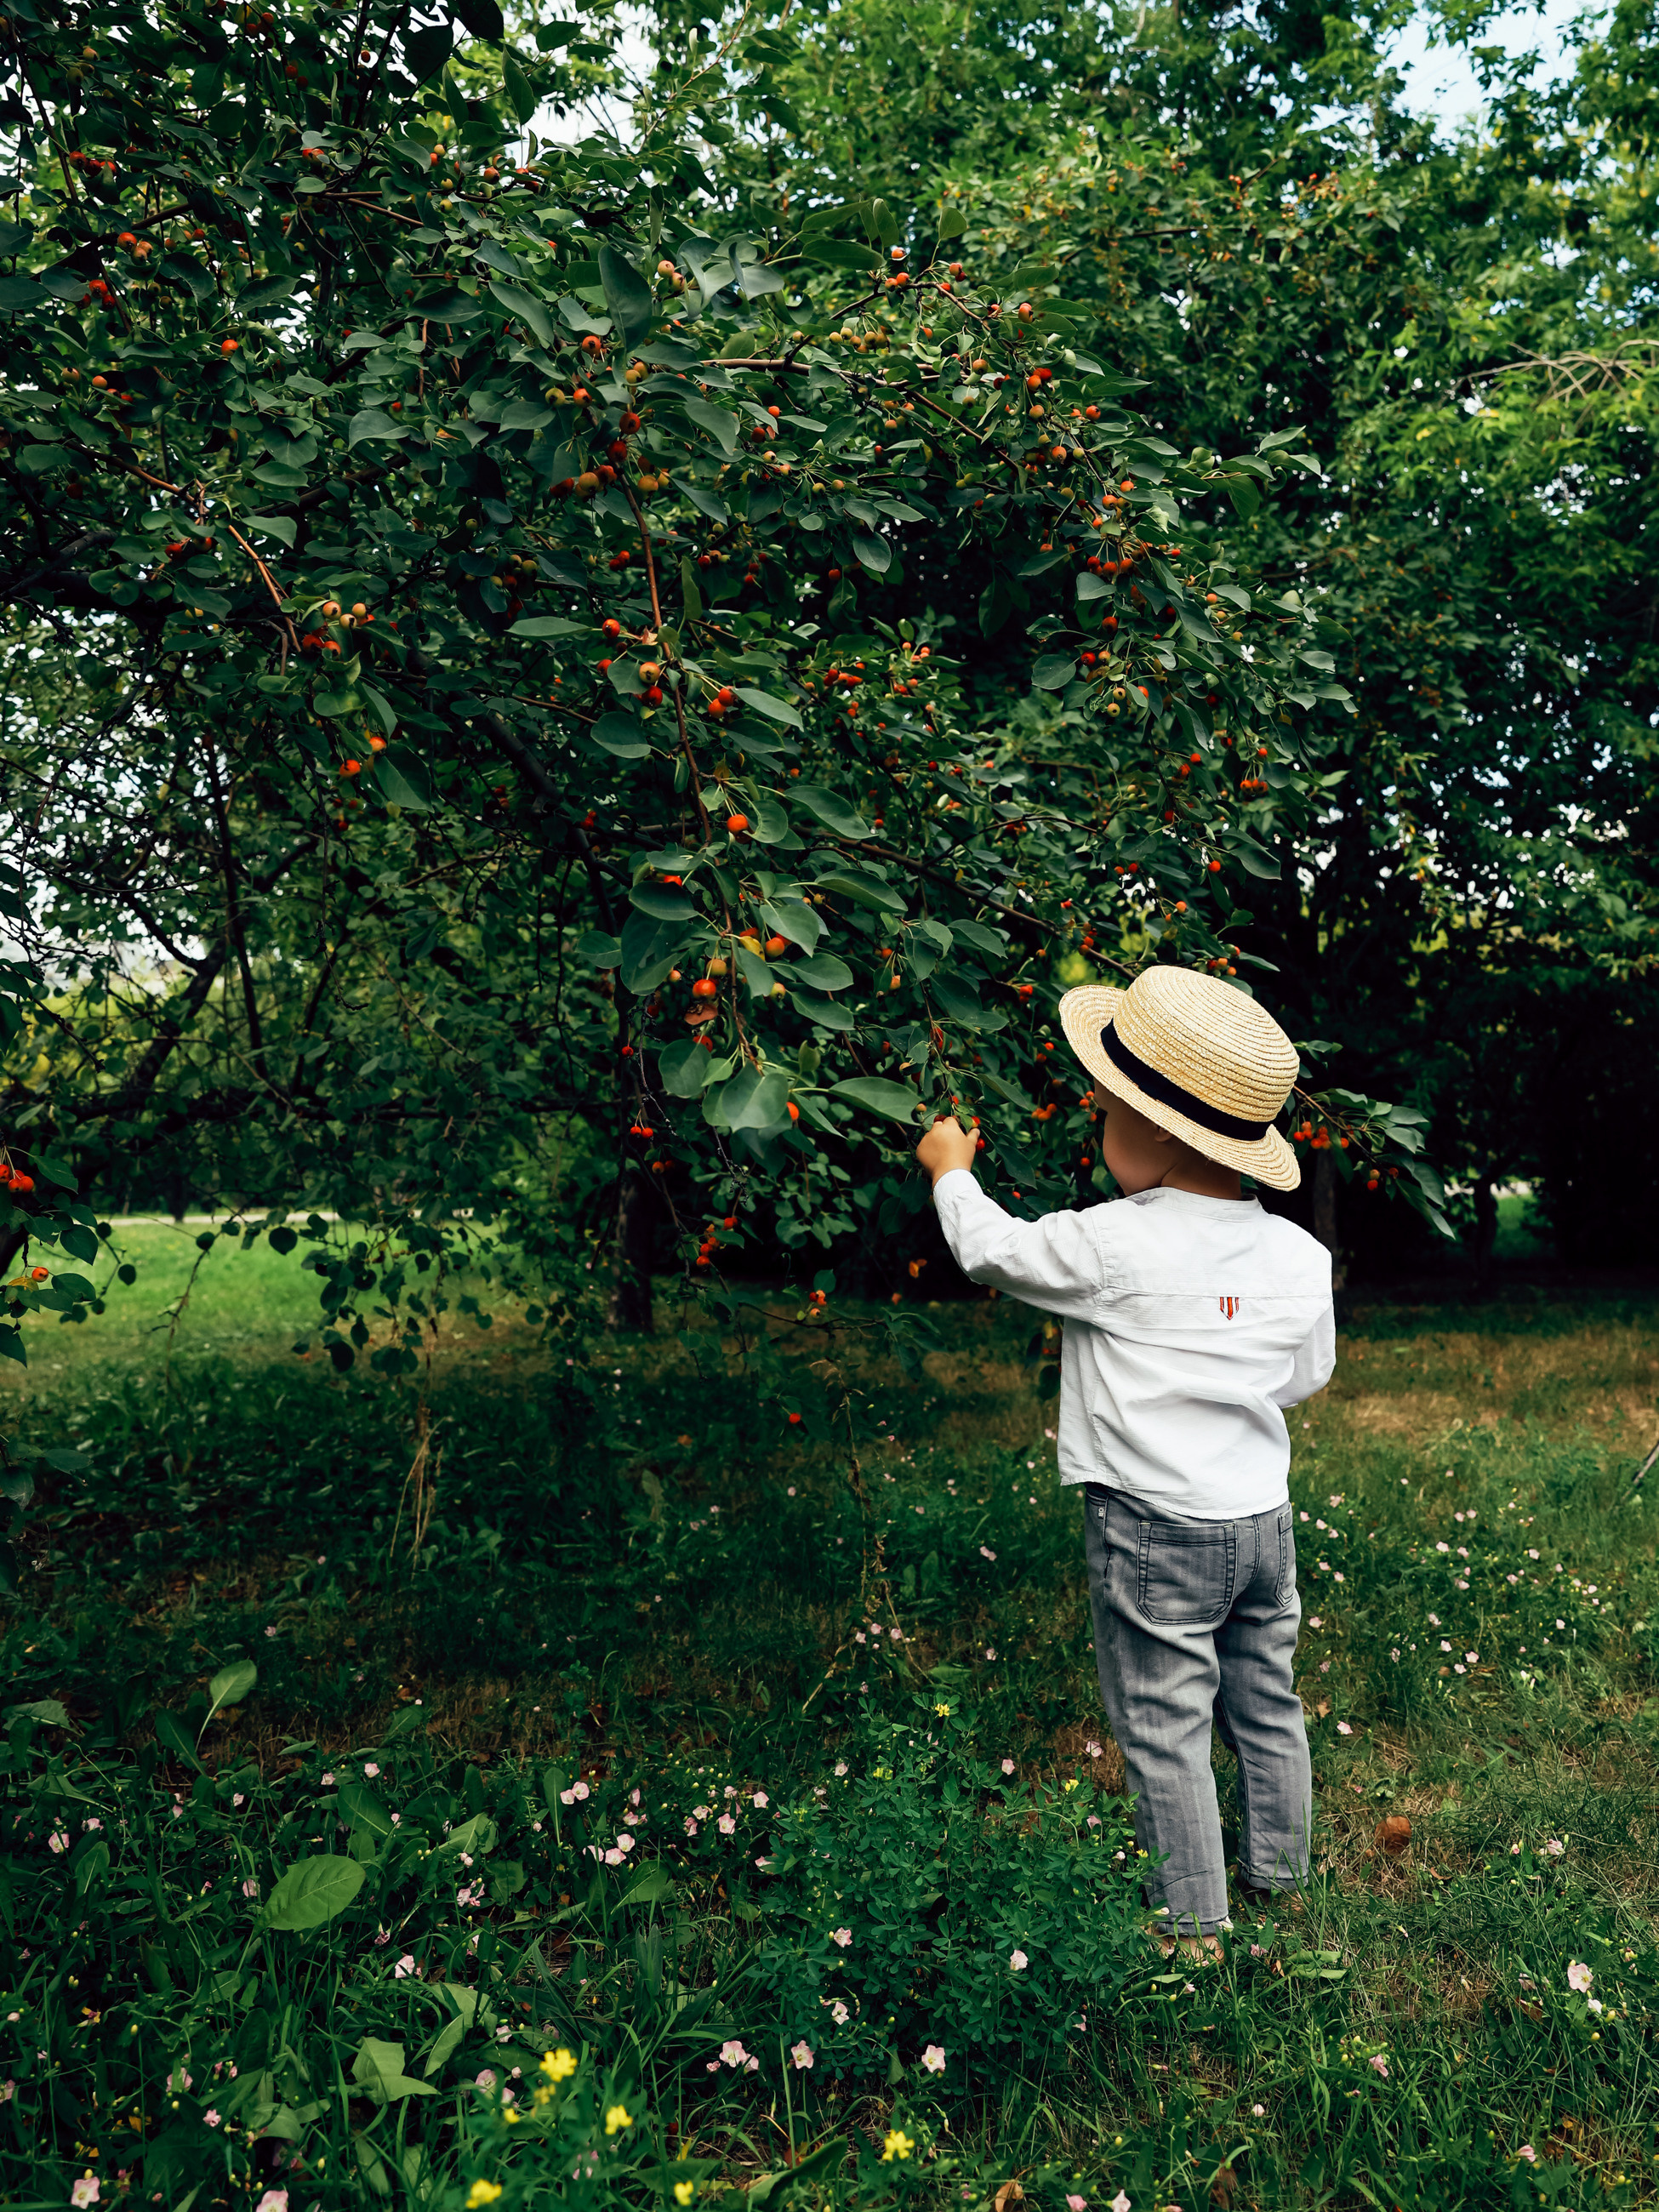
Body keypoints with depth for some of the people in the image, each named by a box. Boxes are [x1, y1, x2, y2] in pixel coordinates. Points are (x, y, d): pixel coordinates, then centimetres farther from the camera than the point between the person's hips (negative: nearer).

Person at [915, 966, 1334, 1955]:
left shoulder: (1112, 1247, -21)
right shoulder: (1298, 1253, -5)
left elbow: (992, 1250, -6)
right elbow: (1307, 1375, 9)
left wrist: (951, 1173, 13)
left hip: (1155, 1533, -6)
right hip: (1265, 1519, 6)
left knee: (1164, 1730, 9)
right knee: (1267, 1703, 23)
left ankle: (1193, 1922, 22)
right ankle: (1279, 1874, 42)